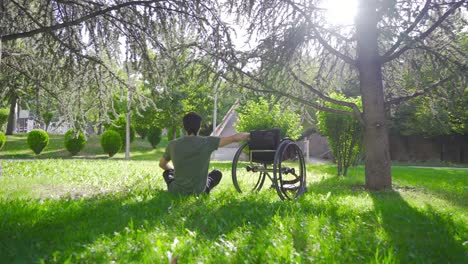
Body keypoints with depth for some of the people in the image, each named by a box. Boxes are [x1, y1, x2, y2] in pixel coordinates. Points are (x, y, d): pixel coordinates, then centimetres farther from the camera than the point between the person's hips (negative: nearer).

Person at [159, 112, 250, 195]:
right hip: (198, 192, -2)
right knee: (217, 173, 25)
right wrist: (250, 135, 10)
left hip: (176, 192, 2)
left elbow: (162, 164, 12)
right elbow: (234, 138, -7)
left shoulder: (173, 144, -6)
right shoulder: (207, 142, -12)